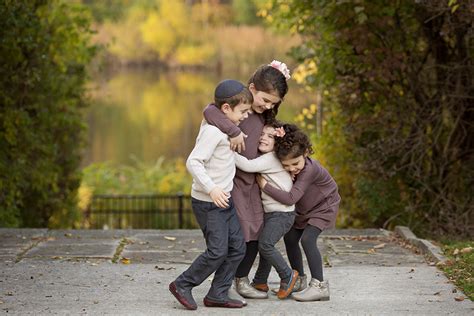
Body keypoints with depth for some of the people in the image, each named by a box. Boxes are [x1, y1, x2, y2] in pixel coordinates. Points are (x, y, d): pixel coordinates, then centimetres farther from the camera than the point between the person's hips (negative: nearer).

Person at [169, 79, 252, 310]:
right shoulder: (213, 131, -20)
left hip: (224, 199, 10)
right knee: (218, 251, -8)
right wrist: (211, 189, -34)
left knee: (237, 247, 7)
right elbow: (193, 162, -25)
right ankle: (182, 285, 9)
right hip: (208, 202, -10)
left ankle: (217, 295, 15)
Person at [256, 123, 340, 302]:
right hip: (303, 210, 8)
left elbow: (290, 198, -43)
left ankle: (319, 285, -20)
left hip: (324, 207, -8)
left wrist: (265, 186, -39)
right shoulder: (289, 169, -16)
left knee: (307, 239, -23)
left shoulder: (310, 169, -38)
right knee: (290, 238, 7)